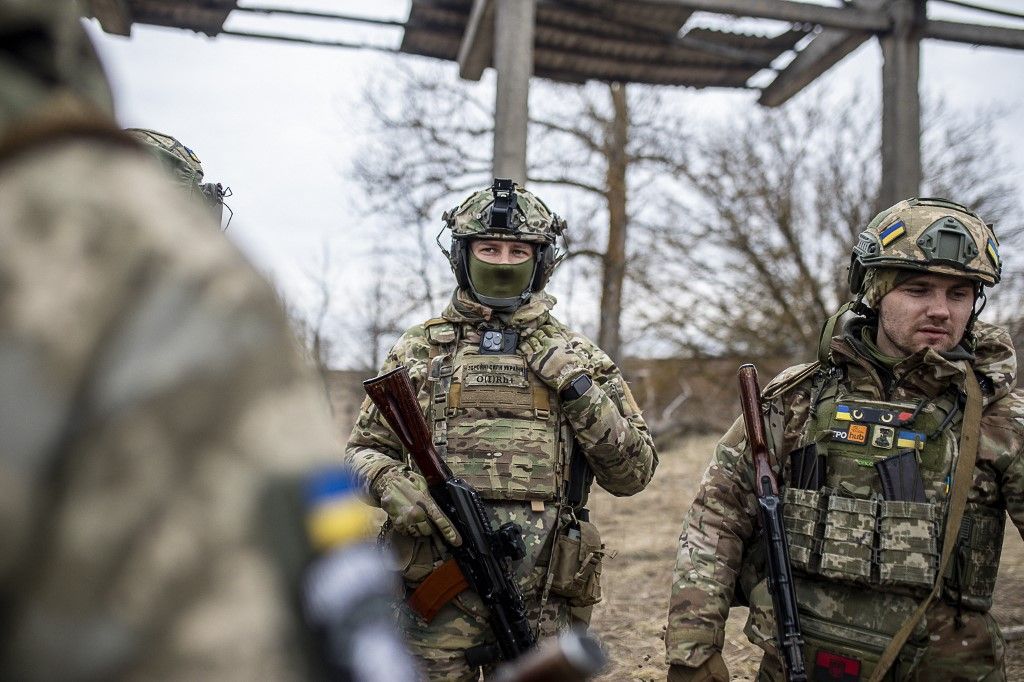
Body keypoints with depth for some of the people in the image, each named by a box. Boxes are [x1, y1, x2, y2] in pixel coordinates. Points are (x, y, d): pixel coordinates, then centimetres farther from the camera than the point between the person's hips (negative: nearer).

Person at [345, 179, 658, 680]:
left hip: (543, 600, 0)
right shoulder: (418, 350, 8)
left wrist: (580, 391, -8)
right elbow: (365, 448, 11)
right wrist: (392, 486, -10)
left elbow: (633, 473, 4)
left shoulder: (575, 358, 6)